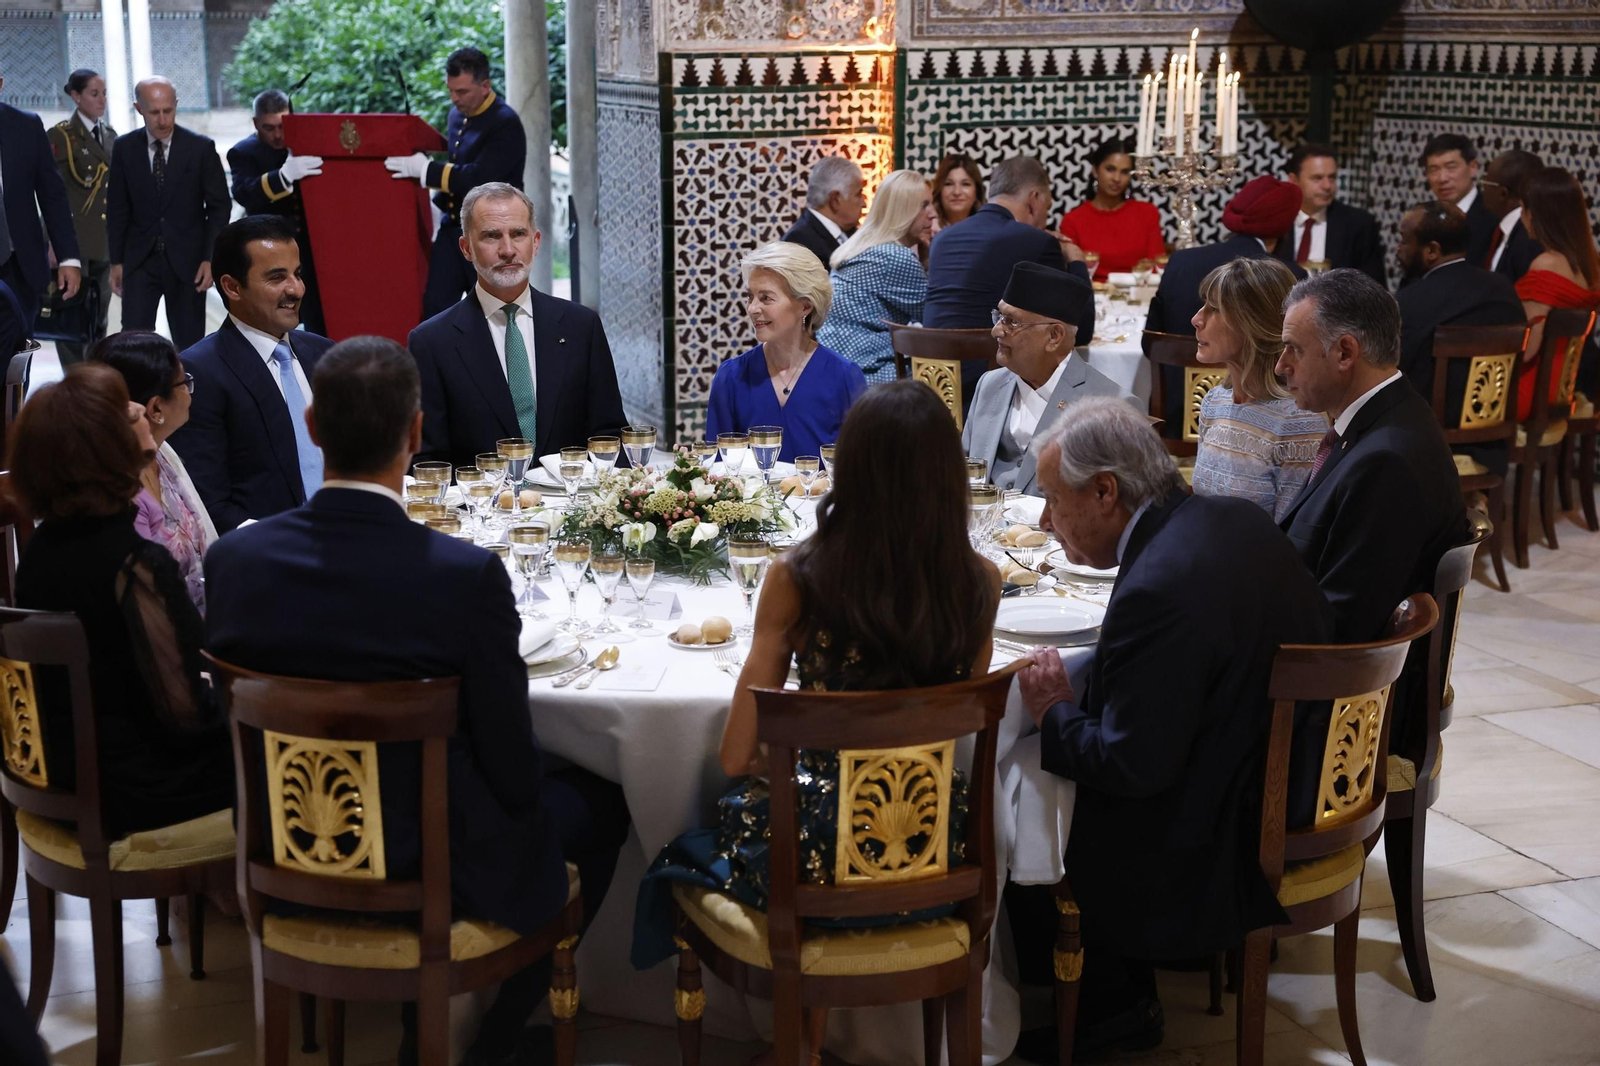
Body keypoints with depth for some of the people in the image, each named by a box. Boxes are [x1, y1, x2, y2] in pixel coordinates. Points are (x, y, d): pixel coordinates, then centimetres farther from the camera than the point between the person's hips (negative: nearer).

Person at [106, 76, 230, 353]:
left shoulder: (201, 148, -3)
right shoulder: (124, 148, 1)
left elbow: (218, 207, 0)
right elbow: (117, 208, 7)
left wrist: (210, 258, -8)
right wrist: (116, 261, 4)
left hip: (187, 260, -1)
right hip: (140, 260, 1)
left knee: (189, 342, 5)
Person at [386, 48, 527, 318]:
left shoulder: (506, 125, -16)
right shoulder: (457, 115, 10)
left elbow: (480, 179, -24)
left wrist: (425, 170, -20)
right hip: (453, 229, 7)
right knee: (434, 307, 2)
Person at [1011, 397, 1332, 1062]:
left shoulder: (1158, 589, -29)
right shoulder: (1236, 519, 0)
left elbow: (1130, 767, -24)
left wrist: (1054, 712, -7)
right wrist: (1079, 691, 5)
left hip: (1229, 843, -9)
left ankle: (1111, 1004, 18)